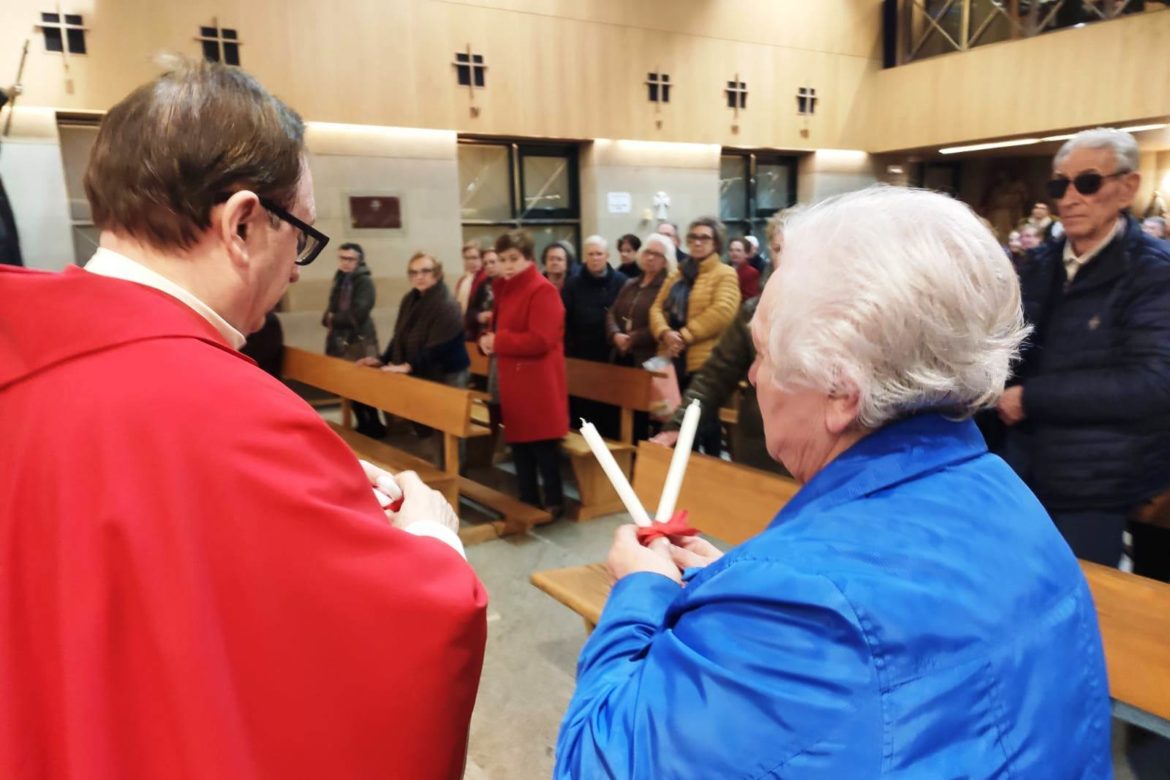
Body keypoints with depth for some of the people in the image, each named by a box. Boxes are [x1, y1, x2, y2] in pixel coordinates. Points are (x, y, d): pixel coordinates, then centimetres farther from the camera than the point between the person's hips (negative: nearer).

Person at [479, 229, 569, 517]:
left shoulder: (543, 290, -14)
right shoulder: (503, 288, 13)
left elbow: (540, 341, -22)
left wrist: (498, 342, -15)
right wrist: (487, 339, 1)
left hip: (538, 383, -8)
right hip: (512, 380, 9)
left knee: (543, 446, 0)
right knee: (519, 443, 14)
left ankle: (554, 502, 13)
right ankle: (527, 500, 26)